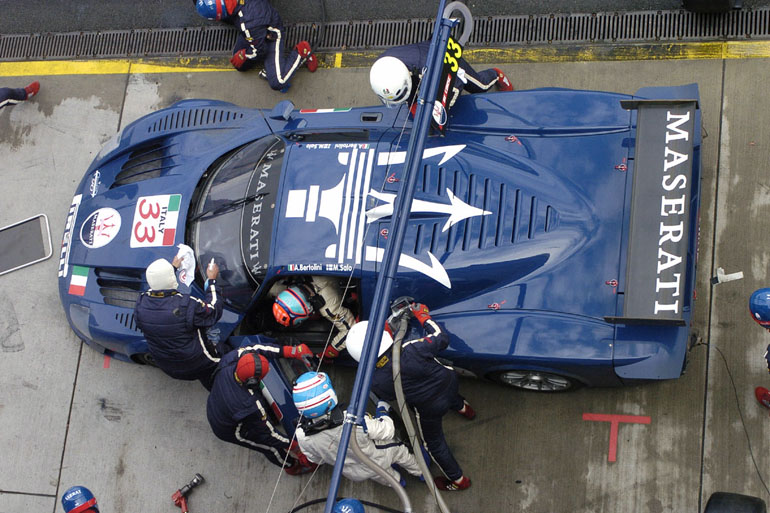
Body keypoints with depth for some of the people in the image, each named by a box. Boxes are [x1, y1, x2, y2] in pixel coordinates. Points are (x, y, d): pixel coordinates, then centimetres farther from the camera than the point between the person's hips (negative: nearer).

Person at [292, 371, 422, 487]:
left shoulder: (302, 436, -32)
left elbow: (315, 459, -8)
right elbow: (387, 430, -26)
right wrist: (383, 414, -3)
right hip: (379, 461, -4)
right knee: (398, 449, 29)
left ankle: (396, 481, 64)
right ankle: (420, 472, 55)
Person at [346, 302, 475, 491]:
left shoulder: (377, 382, -30)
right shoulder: (413, 350, -36)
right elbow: (441, 338, -19)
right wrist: (424, 316, -6)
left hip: (430, 408, -2)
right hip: (448, 382, 2)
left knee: (435, 443, 27)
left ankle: (458, 479, 47)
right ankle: (462, 407, 76)